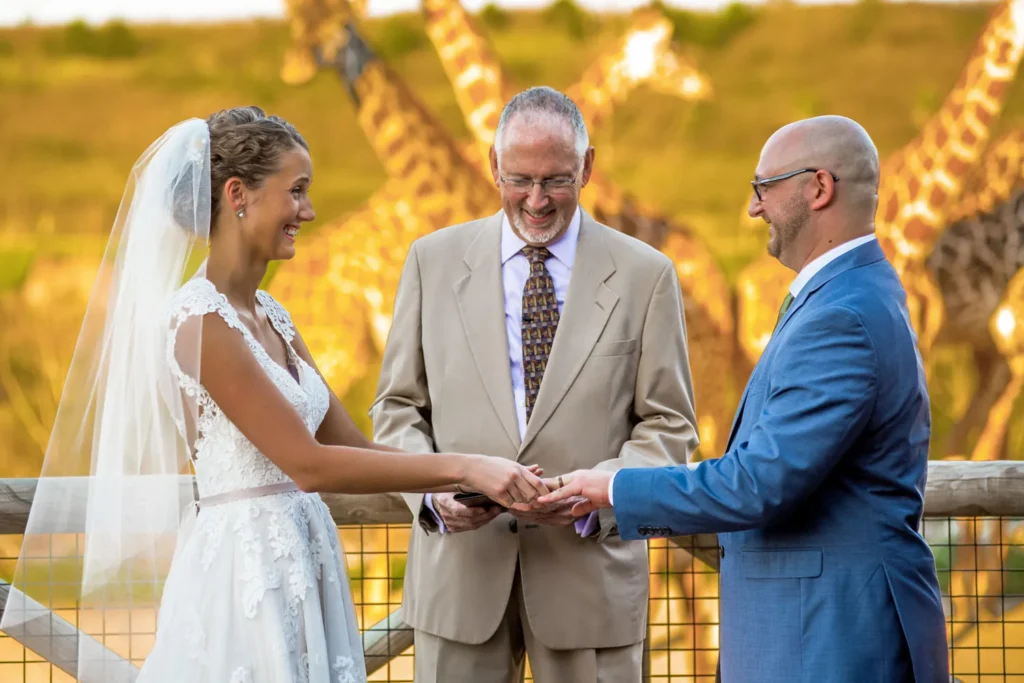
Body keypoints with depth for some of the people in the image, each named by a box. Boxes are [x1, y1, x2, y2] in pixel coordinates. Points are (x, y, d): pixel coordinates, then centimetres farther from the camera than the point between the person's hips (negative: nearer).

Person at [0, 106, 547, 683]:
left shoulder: (270, 315, 12)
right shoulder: (199, 320, -15)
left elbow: (350, 445, 12)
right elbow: (308, 463, -18)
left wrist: (467, 482, 2)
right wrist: (461, 467, -16)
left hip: (304, 566, 8)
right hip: (245, 569, -8)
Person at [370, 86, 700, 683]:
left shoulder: (644, 275, 2)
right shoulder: (434, 260, 7)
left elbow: (668, 427, 2)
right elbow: (397, 407, 9)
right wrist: (433, 491, -10)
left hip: (588, 564, -1)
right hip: (461, 565, 1)